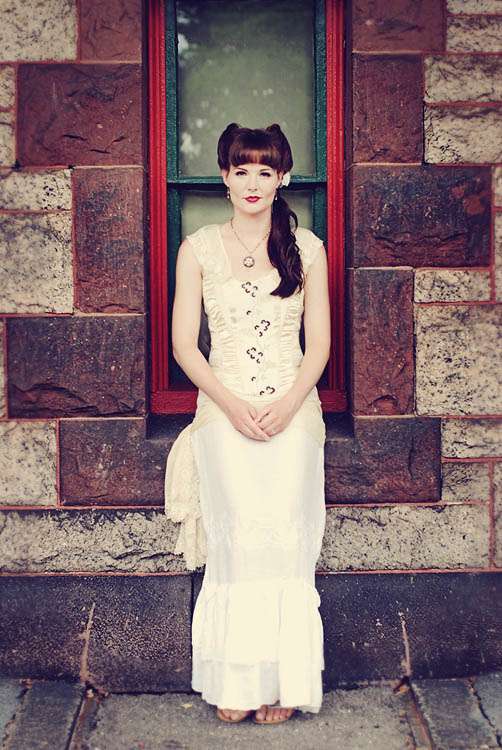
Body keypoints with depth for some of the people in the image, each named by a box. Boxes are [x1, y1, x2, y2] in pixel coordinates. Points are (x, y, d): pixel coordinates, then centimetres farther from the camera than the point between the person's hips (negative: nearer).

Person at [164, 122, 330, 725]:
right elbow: (184, 346, 4)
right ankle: (235, 682, 2)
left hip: (294, 412, 1)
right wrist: (232, 405, -9)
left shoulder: (307, 247, 9)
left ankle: (283, 680, 5)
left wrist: (288, 405, -9)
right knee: (238, 538, -10)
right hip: (223, 411, 0)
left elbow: (319, 344, 7)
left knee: (286, 539, -7)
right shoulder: (198, 248, 7)